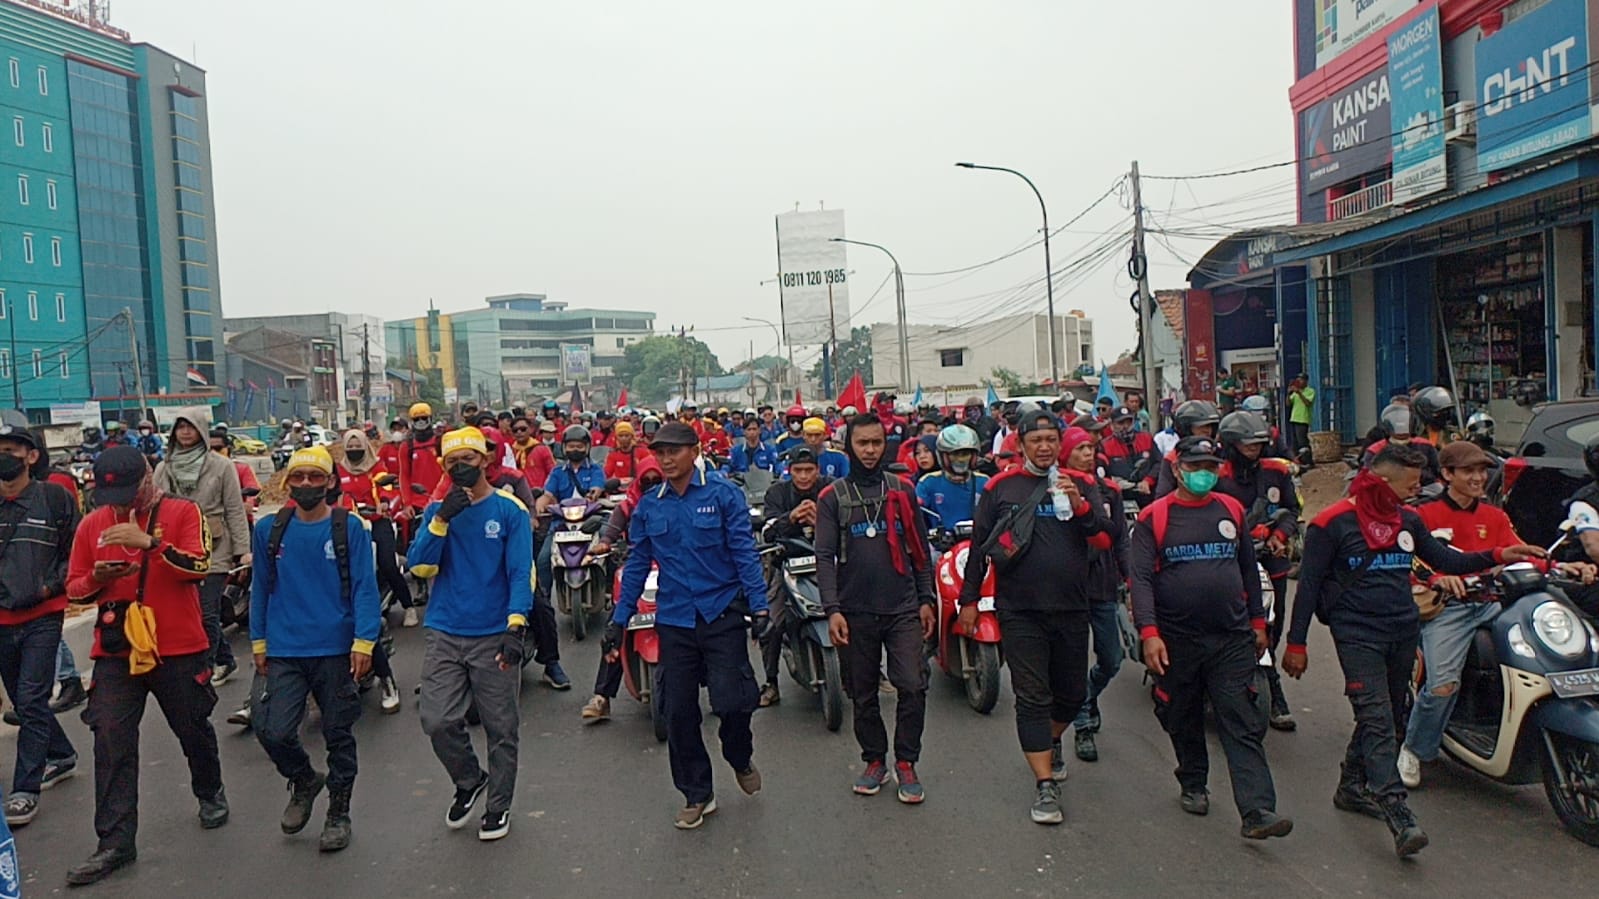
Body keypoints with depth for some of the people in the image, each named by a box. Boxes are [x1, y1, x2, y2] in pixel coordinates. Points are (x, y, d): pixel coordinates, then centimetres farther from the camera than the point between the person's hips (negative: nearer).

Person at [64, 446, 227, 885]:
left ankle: (210, 793, 40)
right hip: (115, 652, 3)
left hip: (179, 649, -2)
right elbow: (73, 589, 9)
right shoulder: (91, 525, 4)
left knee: (193, 729, 14)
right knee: (112, 744, -1)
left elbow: (200, 567, -21)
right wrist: (96, 578, -13)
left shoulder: (182, 512, -7)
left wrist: (150, 542, -32)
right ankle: (115, 842, 7)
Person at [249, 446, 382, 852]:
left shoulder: (349, 528, -5)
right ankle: (304, 782, 26)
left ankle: (338, 814, 27)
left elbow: (364, 587, -7)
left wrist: (363, 641, -14)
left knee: (338, 735, 8)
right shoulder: (269, 529, 4)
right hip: (285, 651, 2)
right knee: (273, 731, -7)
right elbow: (261, 588, 10)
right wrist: (258, 642, 9)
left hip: (337, 650, -2)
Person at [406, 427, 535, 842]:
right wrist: (442, 519, -16)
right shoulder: (437, 510, 7)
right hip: (444, 634, 3)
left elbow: (521, 572, -8)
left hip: (494, 636, -3)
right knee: (438, 722, 1)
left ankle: (499, 805, 24)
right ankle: (468, 781, 28)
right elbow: (420, 567, -4)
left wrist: (516, 625, -19)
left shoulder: (510, 510, -3)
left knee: (501, 728, 6)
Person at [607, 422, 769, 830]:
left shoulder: (724, 493, -5)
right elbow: (636, 564, 11)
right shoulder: (648, 505, 7)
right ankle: (697, 795, 25)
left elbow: (744, 552, -6)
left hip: (721, 613, -3)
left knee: (731, 701, -8)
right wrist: (618, 619, 9)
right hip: (674, 620, 4)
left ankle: (741, 758, 26)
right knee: (678, 712, 6)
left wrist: (759, 606, -13)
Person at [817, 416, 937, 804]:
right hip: (855, 612, 0)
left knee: (913, 686, -8)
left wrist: (927, 600, 6)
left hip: (903, 609, 1)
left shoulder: (903, 491, 9)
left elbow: (919, 549, 12)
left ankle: (906, 763, 8)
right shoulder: (832, 497, 4)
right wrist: (832, 609, -10)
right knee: (862, 694, 8)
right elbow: (825, 557, -1)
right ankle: (875, 761, 25)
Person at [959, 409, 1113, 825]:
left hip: (1071, 608, 3)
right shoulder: (1001, 488, 1)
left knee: (1072, 693, 16)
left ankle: (1051, 741, 45)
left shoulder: (1079, 485, 6)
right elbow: (979, 544, 5)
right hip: (1020, 612, -3)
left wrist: (1080, 507, -18)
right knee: (1032, 697, -4)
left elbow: (1106, 540, -1)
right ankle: (1045, 785, 1)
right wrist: (969, 598, 4)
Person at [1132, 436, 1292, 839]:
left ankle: (1257, 812, -7)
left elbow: (1249, 570, 17)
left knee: (1244, 726, -4)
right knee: (1184, 721, 13)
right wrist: (1149, 632, -17)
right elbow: (1141, 579, -8)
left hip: (1233, 639, 2)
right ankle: (1193, 786, 34)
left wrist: (1258, 621, 17)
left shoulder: (1232, 510, 8)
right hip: (1176, 640, -2)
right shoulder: (1154, 517, -3)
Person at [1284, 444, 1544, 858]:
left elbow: (1445, 561, 16)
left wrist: (1498, 556, 0)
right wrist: (1296, 643, -9)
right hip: (1358, 634, -7)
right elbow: (1308, 585, -8)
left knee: (1385, 719, 15)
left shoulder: (1408, 520, 11)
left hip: (1403, 633, 7)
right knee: (1378, 722, -13)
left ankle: (1351, 787, 31)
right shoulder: (1332, 523, -10)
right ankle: (1398, 816, -18)